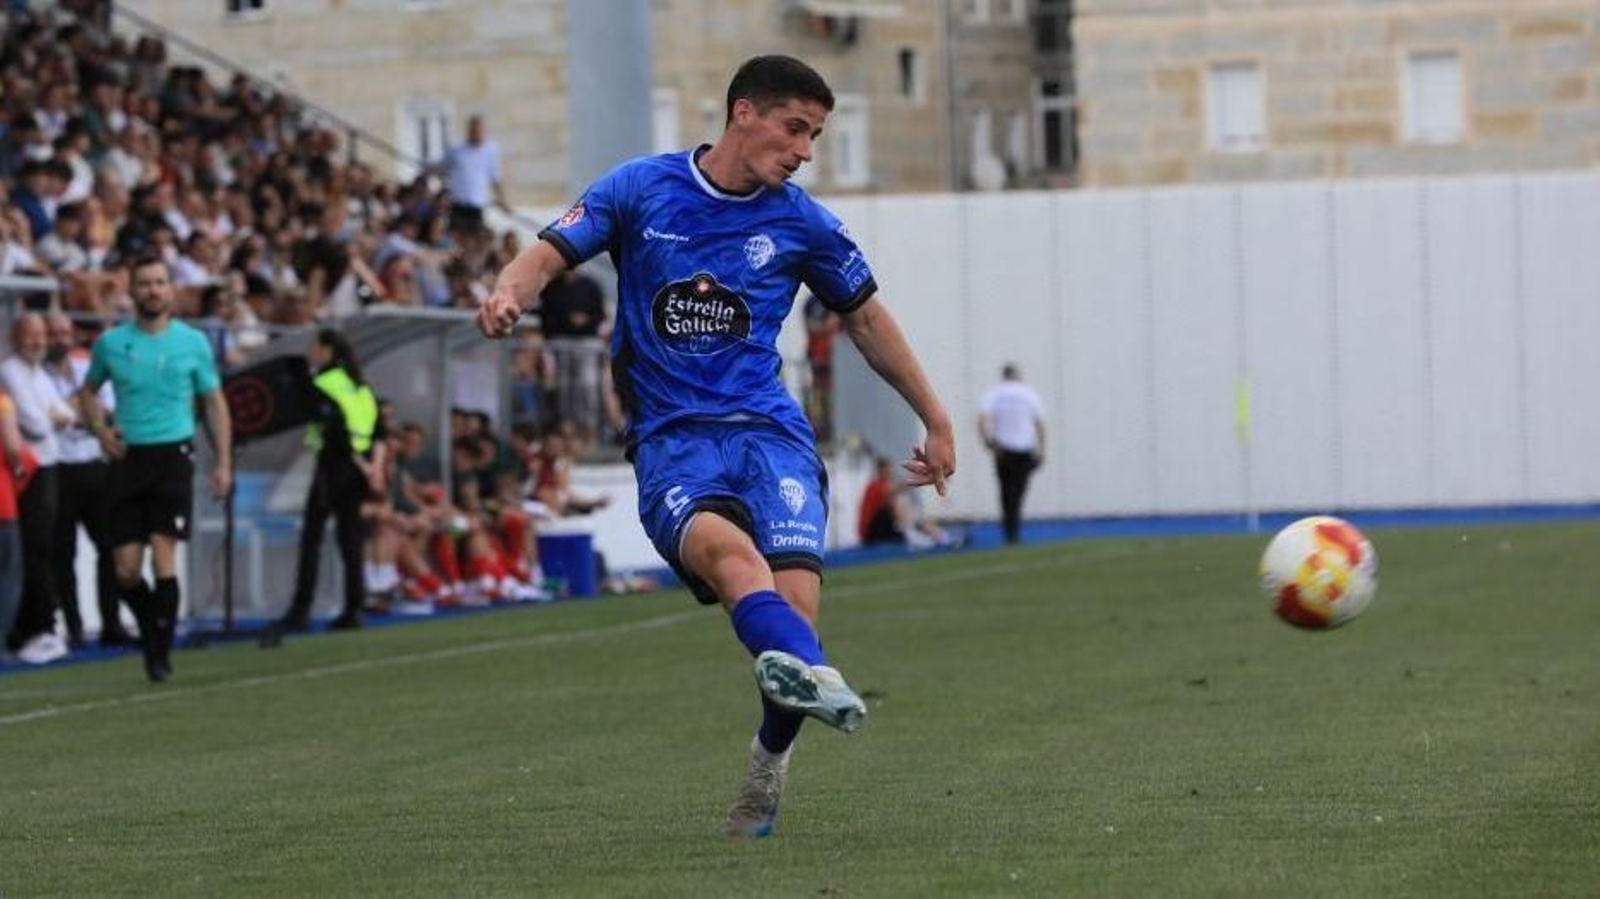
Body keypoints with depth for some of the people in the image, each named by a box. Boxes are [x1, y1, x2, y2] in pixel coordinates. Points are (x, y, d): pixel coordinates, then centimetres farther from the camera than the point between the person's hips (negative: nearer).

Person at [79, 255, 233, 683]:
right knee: (126, 571, -1)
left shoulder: (192, 342, 4)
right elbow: (89, 392, 21)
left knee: (163, 555, -14)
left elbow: (215, 403, 10)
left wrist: (223, 462, 3)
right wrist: (101, 430, 2)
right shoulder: (111, 343, 5)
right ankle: (153, 629, 25)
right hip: (126, 458, 2)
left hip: (173, 455, -2)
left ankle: (161, 653, -8)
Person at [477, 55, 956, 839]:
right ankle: (811, 673, -62)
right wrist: (510, 292, -22)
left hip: (768, 429, 2)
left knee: (794, 597, -21)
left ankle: (770, 758, 5)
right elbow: (550, 253, 2)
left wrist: (937, 421, 25)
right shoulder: (640, 189, 6)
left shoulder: (800, 222, 10)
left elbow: (866, 318, 23)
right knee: (722, 543, -34)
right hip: (670, 441, -1)